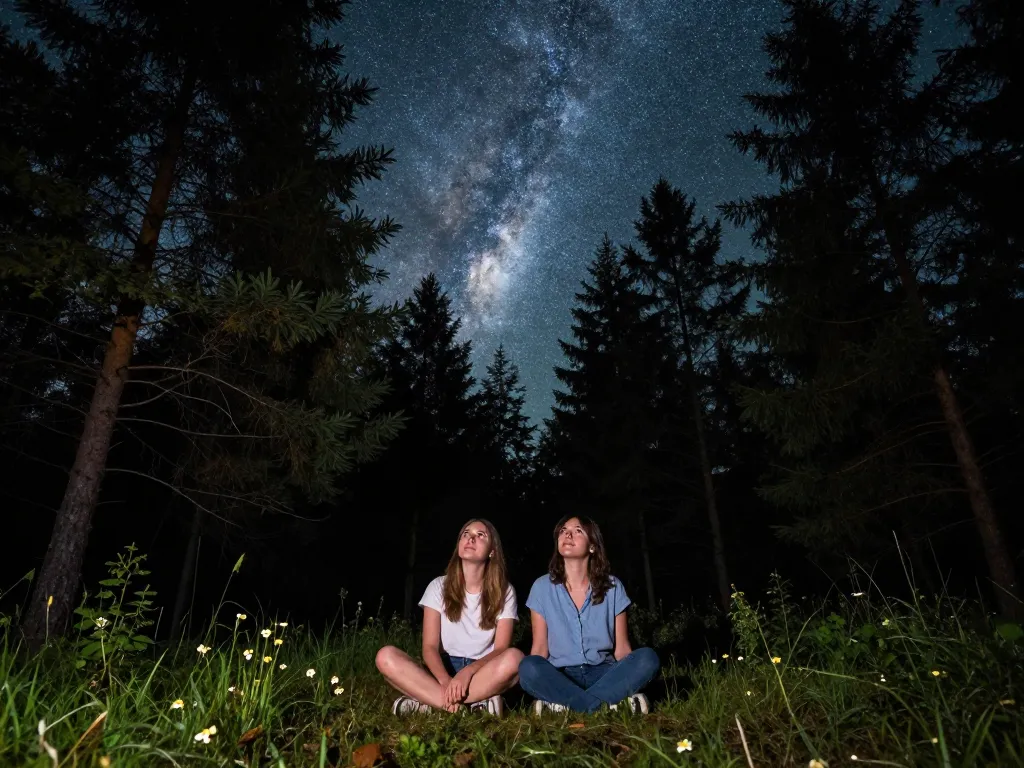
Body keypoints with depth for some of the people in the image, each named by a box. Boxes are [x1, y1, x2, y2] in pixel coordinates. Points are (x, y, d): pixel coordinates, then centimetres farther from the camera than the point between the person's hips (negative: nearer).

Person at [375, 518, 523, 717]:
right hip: (444, 670, 1)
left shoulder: (504, 591, -1)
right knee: (386, 656, -24)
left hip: (484, 673, -1)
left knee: (514, 658, -34)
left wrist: (468, 672, -28)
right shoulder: (439, 586, 1)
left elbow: (501, 648, -9)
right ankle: (475, 705, -32)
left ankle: (427, 704, -28)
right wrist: (446, 681, -27)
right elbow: (430, 647, -6)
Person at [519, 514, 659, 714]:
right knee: (528, 667, -33)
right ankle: (611, 701, -23)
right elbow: (540, 647, 0)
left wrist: (630, 679, -16)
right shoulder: (543, 587, 0)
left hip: (603, 673, 1)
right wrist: (538, 680, -17)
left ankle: (567, 705, -25)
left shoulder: (612, 587, 1)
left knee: (647, 657, -27)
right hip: (560, 676, -1)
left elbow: (621, 647, 2)